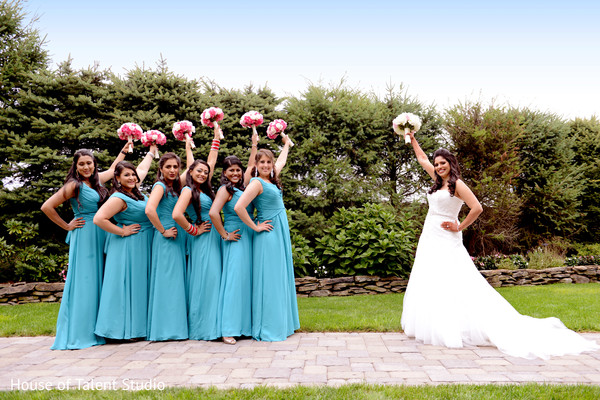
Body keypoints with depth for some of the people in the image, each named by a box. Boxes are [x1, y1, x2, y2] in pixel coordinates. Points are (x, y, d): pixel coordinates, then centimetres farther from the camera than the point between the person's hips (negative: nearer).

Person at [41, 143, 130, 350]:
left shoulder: (96, 180, 11)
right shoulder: (74, 185, -9)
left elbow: (113, 169, 32)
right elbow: (47, 207, -12)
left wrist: (124, 150, 41)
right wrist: (67, 226, -6)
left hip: (100, 236, 7)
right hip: (84, 236, -7)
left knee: (97, 280, 8)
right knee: (82, 280, -6)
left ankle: (94, 331, 15)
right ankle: (77, 333, -1)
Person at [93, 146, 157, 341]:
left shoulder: (134, 190, 7)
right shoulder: (119, 198, -18)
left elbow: (142, 168, 25)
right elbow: (99, 219, -27)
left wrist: (151, 151, 36)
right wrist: (122, 231, -19)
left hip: (141, 246, 9)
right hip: (129, 246, -9)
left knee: (138, 285, 11)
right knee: (126, 284, -4)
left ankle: (134, 327, 18)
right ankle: (122, 330, 3)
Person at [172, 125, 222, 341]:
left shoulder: (205, 188, 13)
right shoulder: (188, 190, -9)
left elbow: (212, 161, 22)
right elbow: (176, 215, -24)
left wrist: (216, 137, 24)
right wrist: (194, 230, -12)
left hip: (213, 238, 8)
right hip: (202, 240, -8)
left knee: (213, 280, 7)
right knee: (203, 280, -6)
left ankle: (211, 325, 13)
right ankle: (200, 329, 2)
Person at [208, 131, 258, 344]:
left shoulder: (242, 186, 13)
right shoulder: (225, 189, -9)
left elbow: (251, 167, 26)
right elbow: (213, 213, -23)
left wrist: (254, 144, 26)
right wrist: (224, 235, -15)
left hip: (248, 238, 8)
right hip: (235, 239, -8)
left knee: (248, 279, 8)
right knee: (234, 280, -9)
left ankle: (245, 324, 16)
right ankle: (228, 330, -6)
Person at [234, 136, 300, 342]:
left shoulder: (270, 180, 11)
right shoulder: (256, 183, -13)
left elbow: (281, 161, 32)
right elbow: (239, 207, -24)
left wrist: (286, 144, 45)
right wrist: (255, 227, -15)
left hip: (280, 234, 9)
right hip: (268, 235, -9)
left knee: (280, 278, 12)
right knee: (268, 280, -5)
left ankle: (280, 324, 22)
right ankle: (267, 329, 2)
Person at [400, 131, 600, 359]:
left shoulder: (457, 184, -8)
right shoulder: (438, 181, 13)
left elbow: (477, 208, -16)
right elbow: (421, 158, 25)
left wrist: (459, 227, -8)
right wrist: (412, 138, 28)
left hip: (446, 242, -8)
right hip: (429, 239, 8)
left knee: (453, 285, -10)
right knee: (428, 284, 5)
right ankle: (433, 326, 9)